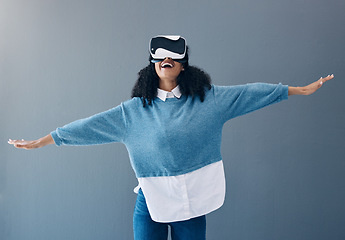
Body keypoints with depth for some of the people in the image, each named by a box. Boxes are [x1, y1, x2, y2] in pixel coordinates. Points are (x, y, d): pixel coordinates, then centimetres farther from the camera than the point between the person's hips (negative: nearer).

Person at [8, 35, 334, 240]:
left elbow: (249, 92, 1)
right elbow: (92, 125, 0)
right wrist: (40, 141, 0)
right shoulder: (134, 110, 0)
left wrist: (302, 90, 4)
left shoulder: (208, 98, 1)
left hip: (193, 200, 1)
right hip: (151, 201, 0)